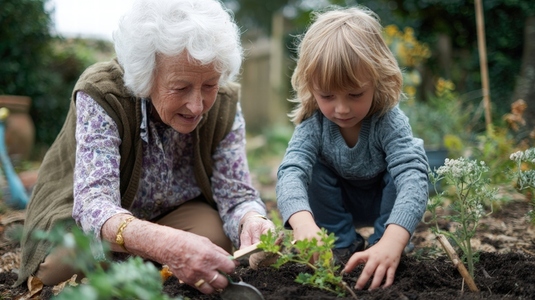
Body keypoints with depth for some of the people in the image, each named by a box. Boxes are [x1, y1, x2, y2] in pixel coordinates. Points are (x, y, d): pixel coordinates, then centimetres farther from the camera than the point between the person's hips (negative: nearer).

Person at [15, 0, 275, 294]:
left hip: (174, 214, 3)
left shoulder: (224, 106, -19)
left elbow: (237, 195, -19)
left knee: (220, 235, -25)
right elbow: (93, 203, -41)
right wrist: (166, 245, -62)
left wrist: (252, 222, -46)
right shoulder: (101, 95, -30)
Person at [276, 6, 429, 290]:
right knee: (315, 169, -26)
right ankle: (344, 245, -10)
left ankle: (381, 251, -14)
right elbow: (291, 171, -43)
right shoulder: (313, 124, -28)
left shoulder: (389, 122, -35)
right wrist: (303, 222, -66)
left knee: (410, 167, -29)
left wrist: (391, 243, -66)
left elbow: (412, 178, -48)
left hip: (385, 201, -1)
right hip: (339, 203, 2)